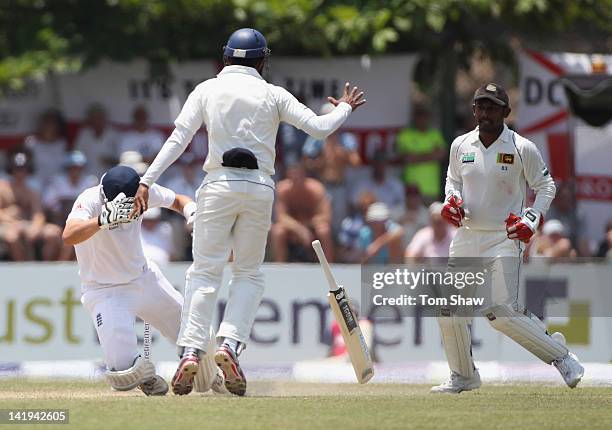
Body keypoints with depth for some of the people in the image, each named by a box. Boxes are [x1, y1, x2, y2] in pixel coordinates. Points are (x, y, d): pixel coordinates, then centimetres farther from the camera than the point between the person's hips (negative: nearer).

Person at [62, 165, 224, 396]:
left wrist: (191, 209, -19)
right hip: (105, 291, -5)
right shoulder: (89, 200, -29)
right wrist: (105, 219, -63)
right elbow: (68, 236, -48)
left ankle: (210, 380, 39)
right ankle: (144, 373, 9)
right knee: (123, 370, -26)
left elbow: (177, 200, 5)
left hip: (145, 279, 5)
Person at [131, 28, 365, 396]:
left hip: (219, 185, 0)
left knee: (205, 271, 2)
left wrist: (147, 181, -4)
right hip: (260, 187, 0)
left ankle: (191, 351, -14)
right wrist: (345, 108, 21)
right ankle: (230, 345, -10)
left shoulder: (207, 90, 7)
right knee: (249, 273, 11)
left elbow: (179, 139, -2)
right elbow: (319, 127, 1)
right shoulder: (272, 95, 6)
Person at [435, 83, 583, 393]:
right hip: (467, 236, 5)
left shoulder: (522, 149, -7)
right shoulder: (461, 146, 5)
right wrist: (451, 200, 1)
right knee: (449, 308, 1)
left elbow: (545, 186, 2)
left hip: (504, 238, -5)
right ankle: (463, 377, 19)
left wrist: (531, 219, -12)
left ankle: (558, 353, 3)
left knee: (502, 313, -17)